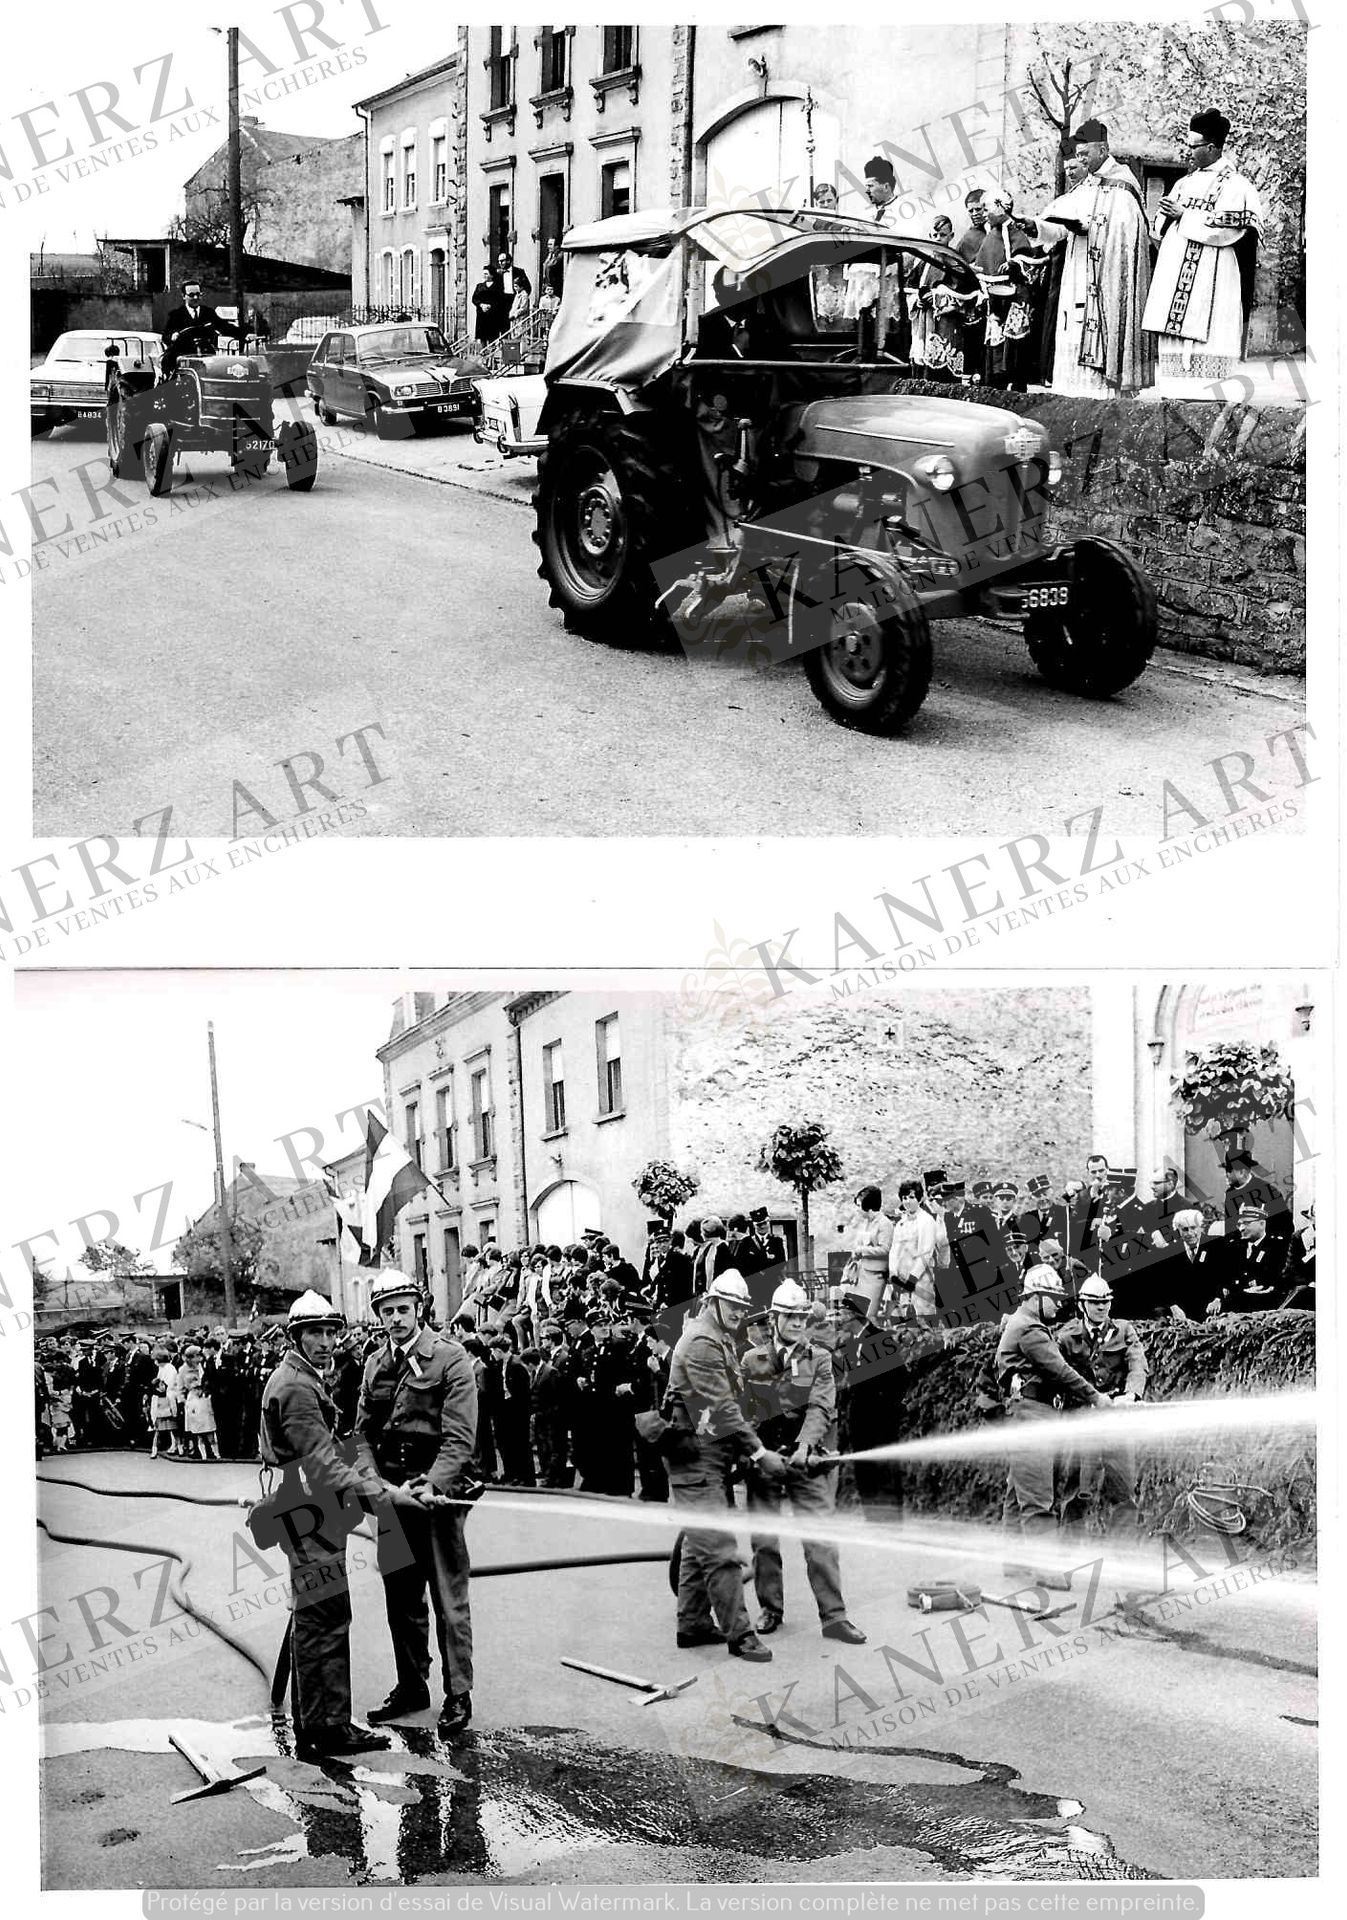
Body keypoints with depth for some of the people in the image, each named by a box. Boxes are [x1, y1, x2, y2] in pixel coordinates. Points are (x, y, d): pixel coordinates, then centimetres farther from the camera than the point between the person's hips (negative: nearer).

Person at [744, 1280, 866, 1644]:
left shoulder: (819, 1358, 3)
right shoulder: (752, 1361, 7)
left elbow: (820, 1408, -7)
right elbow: (741, 1409, 9)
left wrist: (804, 1447, -22)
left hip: (806, 1461, -1)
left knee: (820, 1540, -5)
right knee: (764, 1540, 5)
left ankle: (833, 1616, -1)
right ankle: (770, 1609, 21)